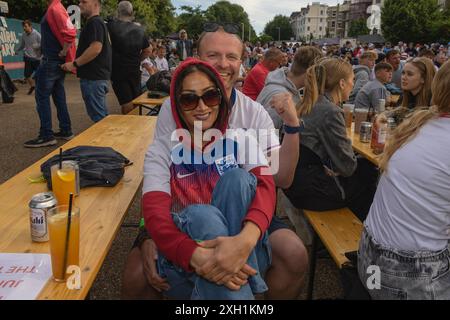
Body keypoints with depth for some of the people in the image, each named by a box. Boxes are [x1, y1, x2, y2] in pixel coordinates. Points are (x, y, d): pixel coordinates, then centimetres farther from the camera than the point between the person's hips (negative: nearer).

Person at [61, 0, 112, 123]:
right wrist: (76, 64, 22)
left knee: (98, 116, -6)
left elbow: (96, 48, -25)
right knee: (102, 115, 16)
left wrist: (74, 64, -19)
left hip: (94, 78, -10)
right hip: (98, 76, 10)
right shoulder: (98, 22, 20)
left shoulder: (94, 23, -12)